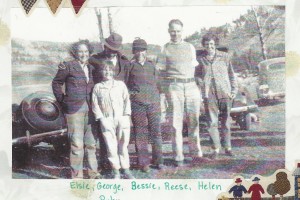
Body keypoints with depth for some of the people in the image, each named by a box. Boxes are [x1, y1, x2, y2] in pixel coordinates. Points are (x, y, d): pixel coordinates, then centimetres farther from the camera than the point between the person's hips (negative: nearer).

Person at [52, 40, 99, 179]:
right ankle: (77, 175, 5)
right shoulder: (68, 66, -4)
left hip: (89, 109, 6)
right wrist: (62, 100, 0)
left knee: (91, 142, 12)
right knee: (77, 144, -5)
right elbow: (56, 83, 3)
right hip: (74, 109, -6)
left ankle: (93, 173, 22)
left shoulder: (91, 68, 12)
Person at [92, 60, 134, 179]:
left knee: (123, 145, 2)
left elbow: (126, 100, 8)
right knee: (111, 147, -4)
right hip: (107, 121, -1)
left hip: (121, 119, 1)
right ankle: (116, 171, 6)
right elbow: (95, 105, 6)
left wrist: (126, 116, -2)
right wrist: (102, 119, -4)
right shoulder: (97, 87, 8)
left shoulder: (121, 84, 10)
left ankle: (126, 170, 10)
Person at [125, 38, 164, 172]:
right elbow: (126, 84, 10)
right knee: (140, 133, -2)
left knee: (156, 132, 1)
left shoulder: (151, 66, 15)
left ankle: (158, 161, 10)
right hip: (137, 103, -2)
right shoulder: (130, 66, 6)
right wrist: (131, 93, -4)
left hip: (153, 102, 3)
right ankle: (144, 162, 5)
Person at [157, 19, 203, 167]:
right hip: (174, 87, -3)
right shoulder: (165, 49, 8)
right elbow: (162, 71, 8)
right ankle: (178, 157, 1)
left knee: (194, 122, 3)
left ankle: (196, 153, 12)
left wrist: (199, 87, 12)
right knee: (176, 123, -3)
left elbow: (194, 68, 19)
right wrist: (165, 91, 0)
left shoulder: (190, 47, 17)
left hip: (191, 86, 3)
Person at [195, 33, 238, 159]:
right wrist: (203, 85, -3)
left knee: (226, 121, 6)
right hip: (209, 94, 0)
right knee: (212, 122, -3)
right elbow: (197, 76, 14)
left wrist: (234, 90, 5)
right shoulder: (200, 59, 9)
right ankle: (216, 149, 3)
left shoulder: (224, 56, 9)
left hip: (225, 92, 0)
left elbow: (231, 74, 11)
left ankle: (228, 147, 16)